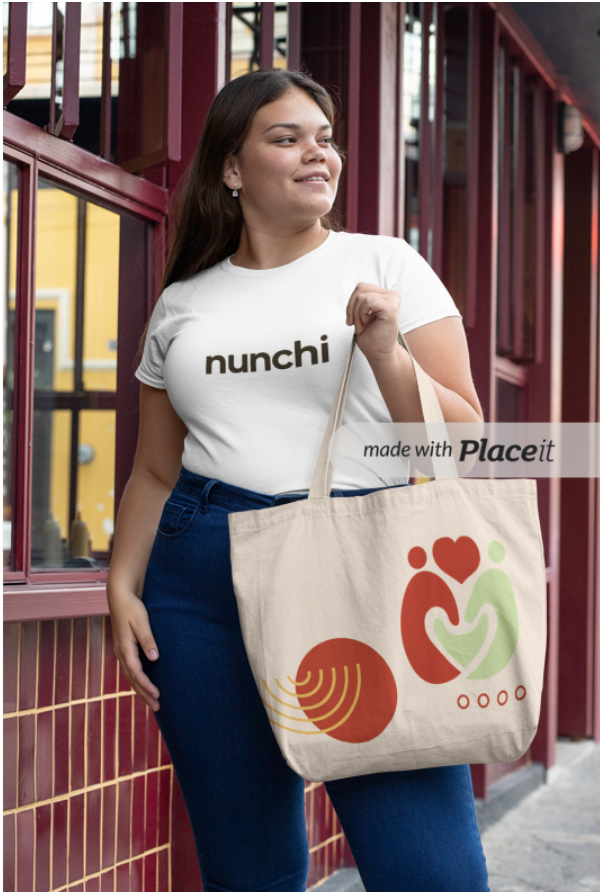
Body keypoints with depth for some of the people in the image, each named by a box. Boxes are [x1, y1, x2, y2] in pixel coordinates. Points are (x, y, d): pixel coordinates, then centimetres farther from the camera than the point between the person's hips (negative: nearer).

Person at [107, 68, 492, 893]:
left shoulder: (386, 267, 6)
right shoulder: (182, 304, 14)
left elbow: (463, 444, 3)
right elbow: (154, 473, 17)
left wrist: (384, 353, -11)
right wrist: (123, 585, 4)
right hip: (203, 581, 3)